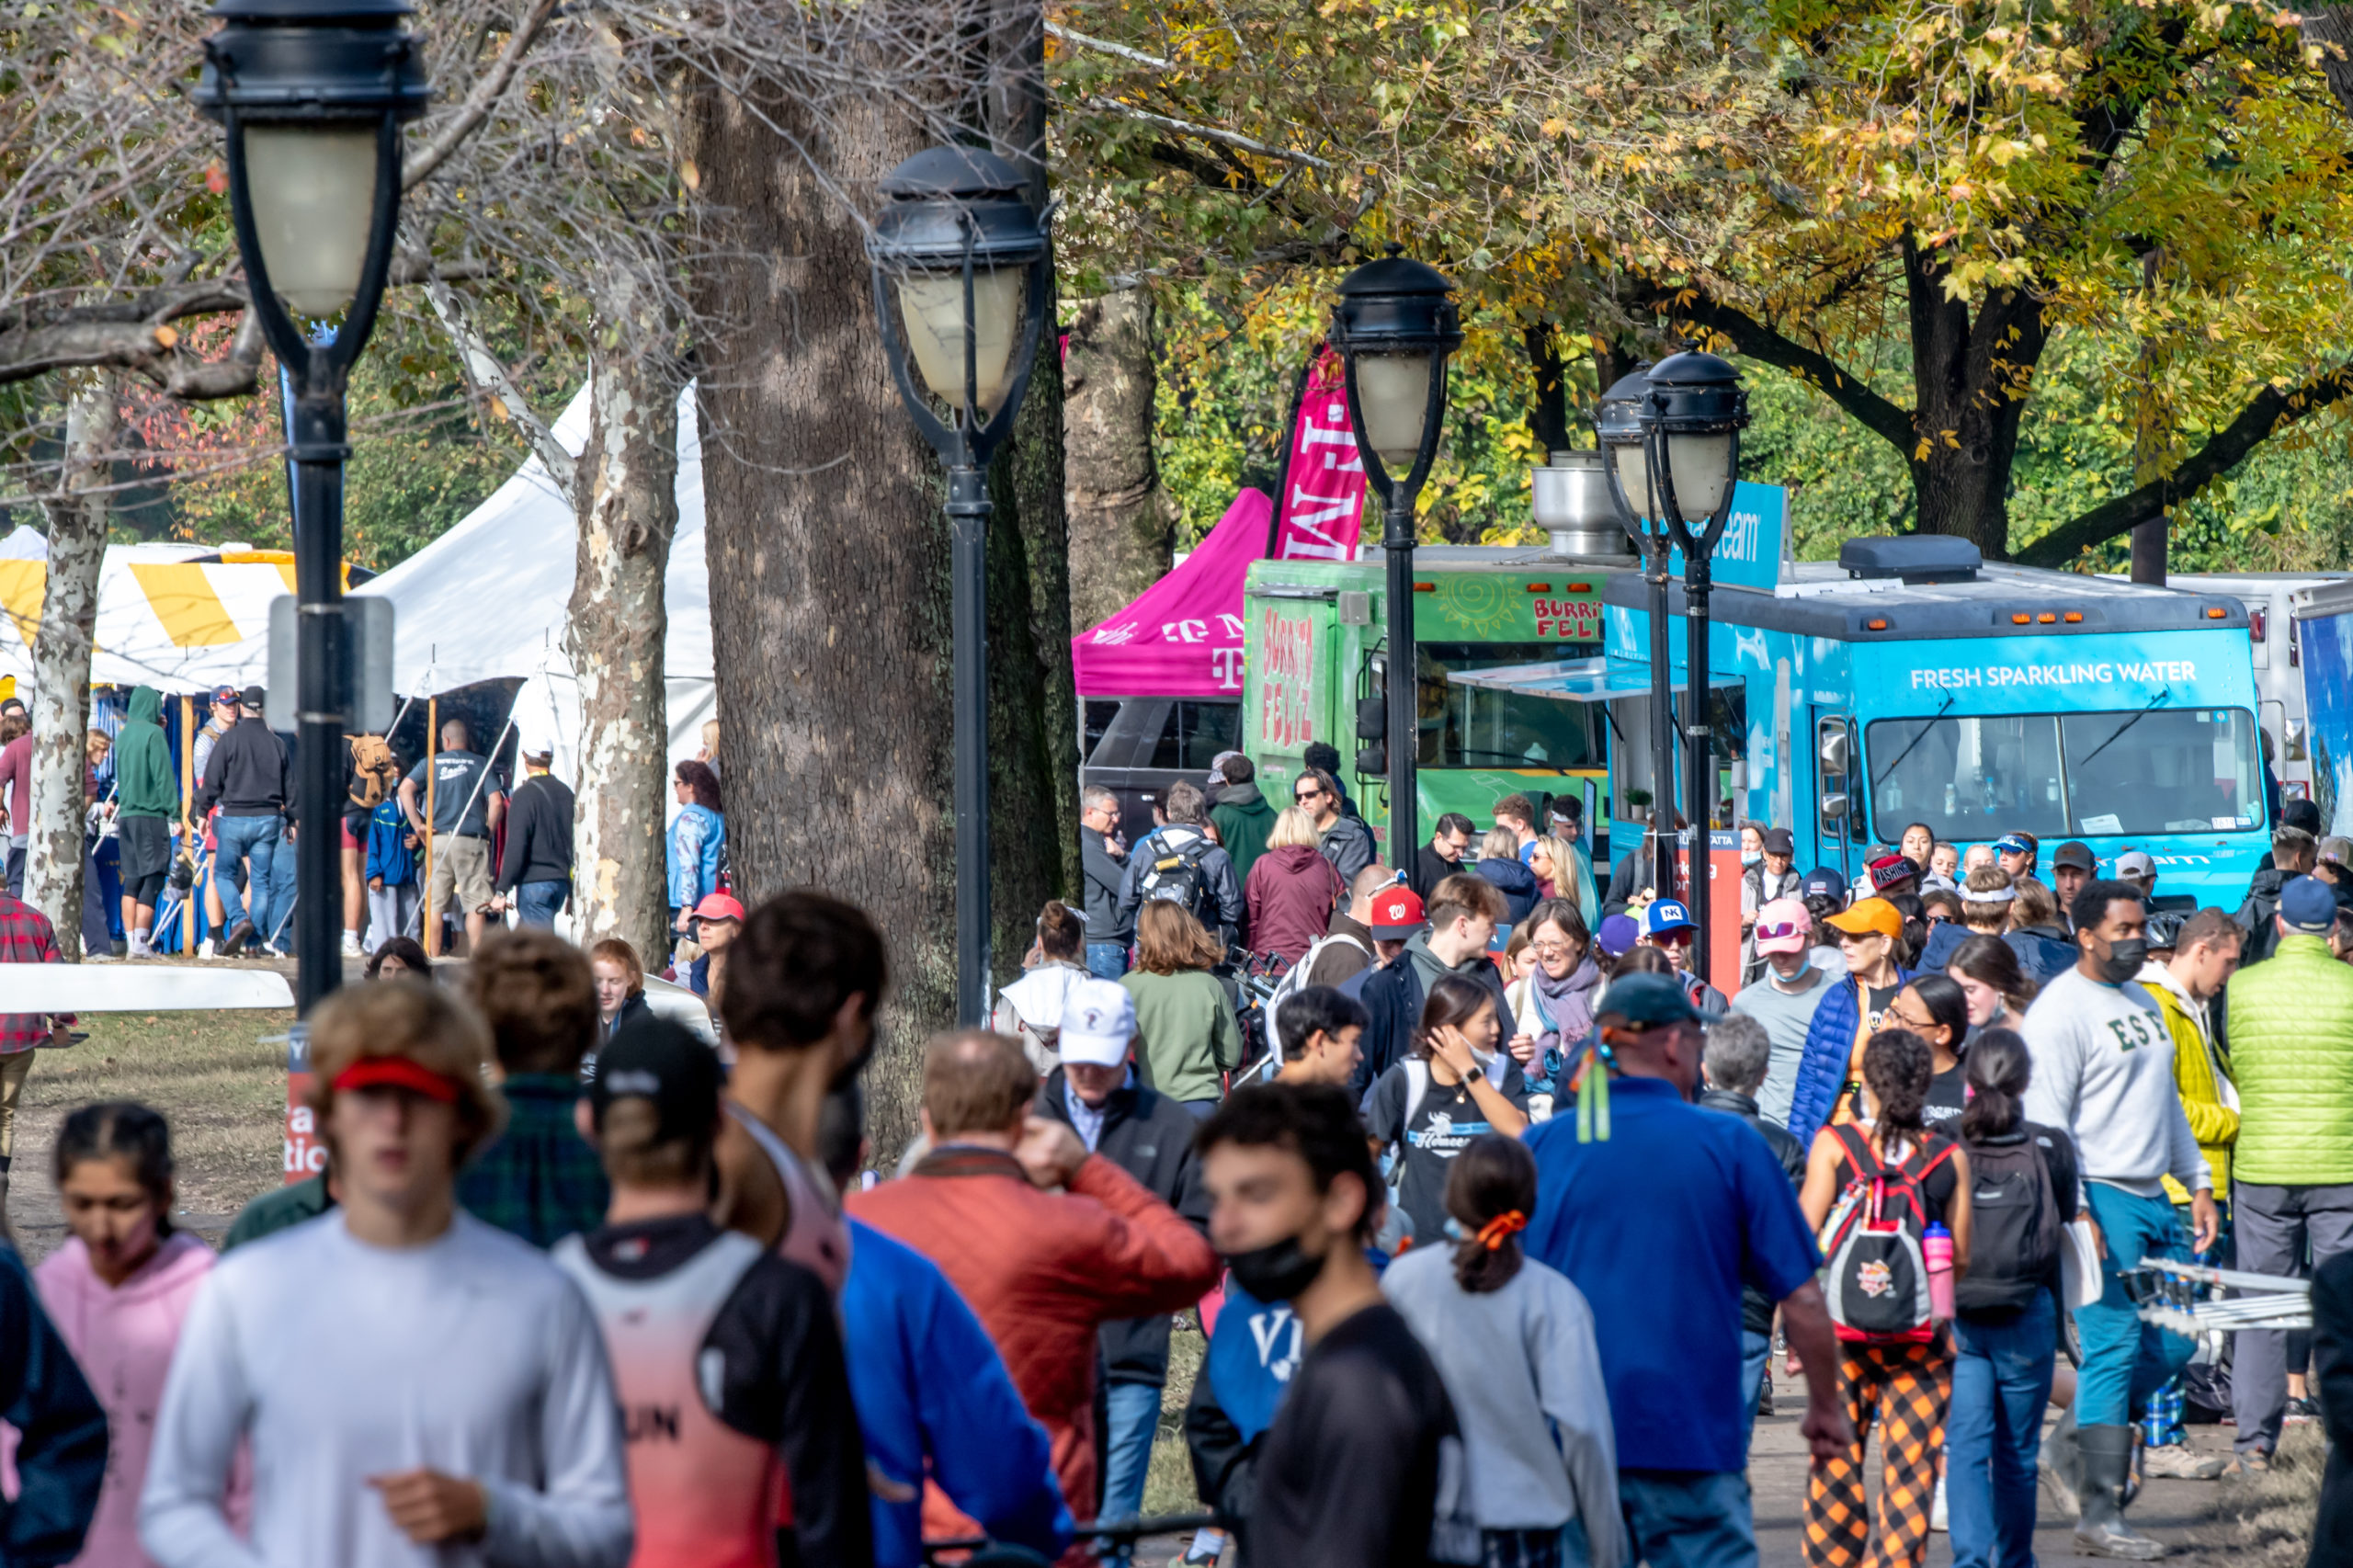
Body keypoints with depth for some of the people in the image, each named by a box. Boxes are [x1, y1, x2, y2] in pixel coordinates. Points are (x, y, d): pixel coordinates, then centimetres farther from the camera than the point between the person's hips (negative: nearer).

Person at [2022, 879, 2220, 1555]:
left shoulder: (2143, 1003, 17)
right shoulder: (2061, 1009, -10)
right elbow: (2045, 1120, -15)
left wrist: (2198, 1183, 19)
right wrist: (2073, 1213, -22)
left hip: (2152, 1196, 9)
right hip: (2100, 1195, -9)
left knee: (2176, 1340, 7)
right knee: (2113, 1345, -10)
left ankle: (2081, 1440, 24)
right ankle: (2100, 1511, -7)